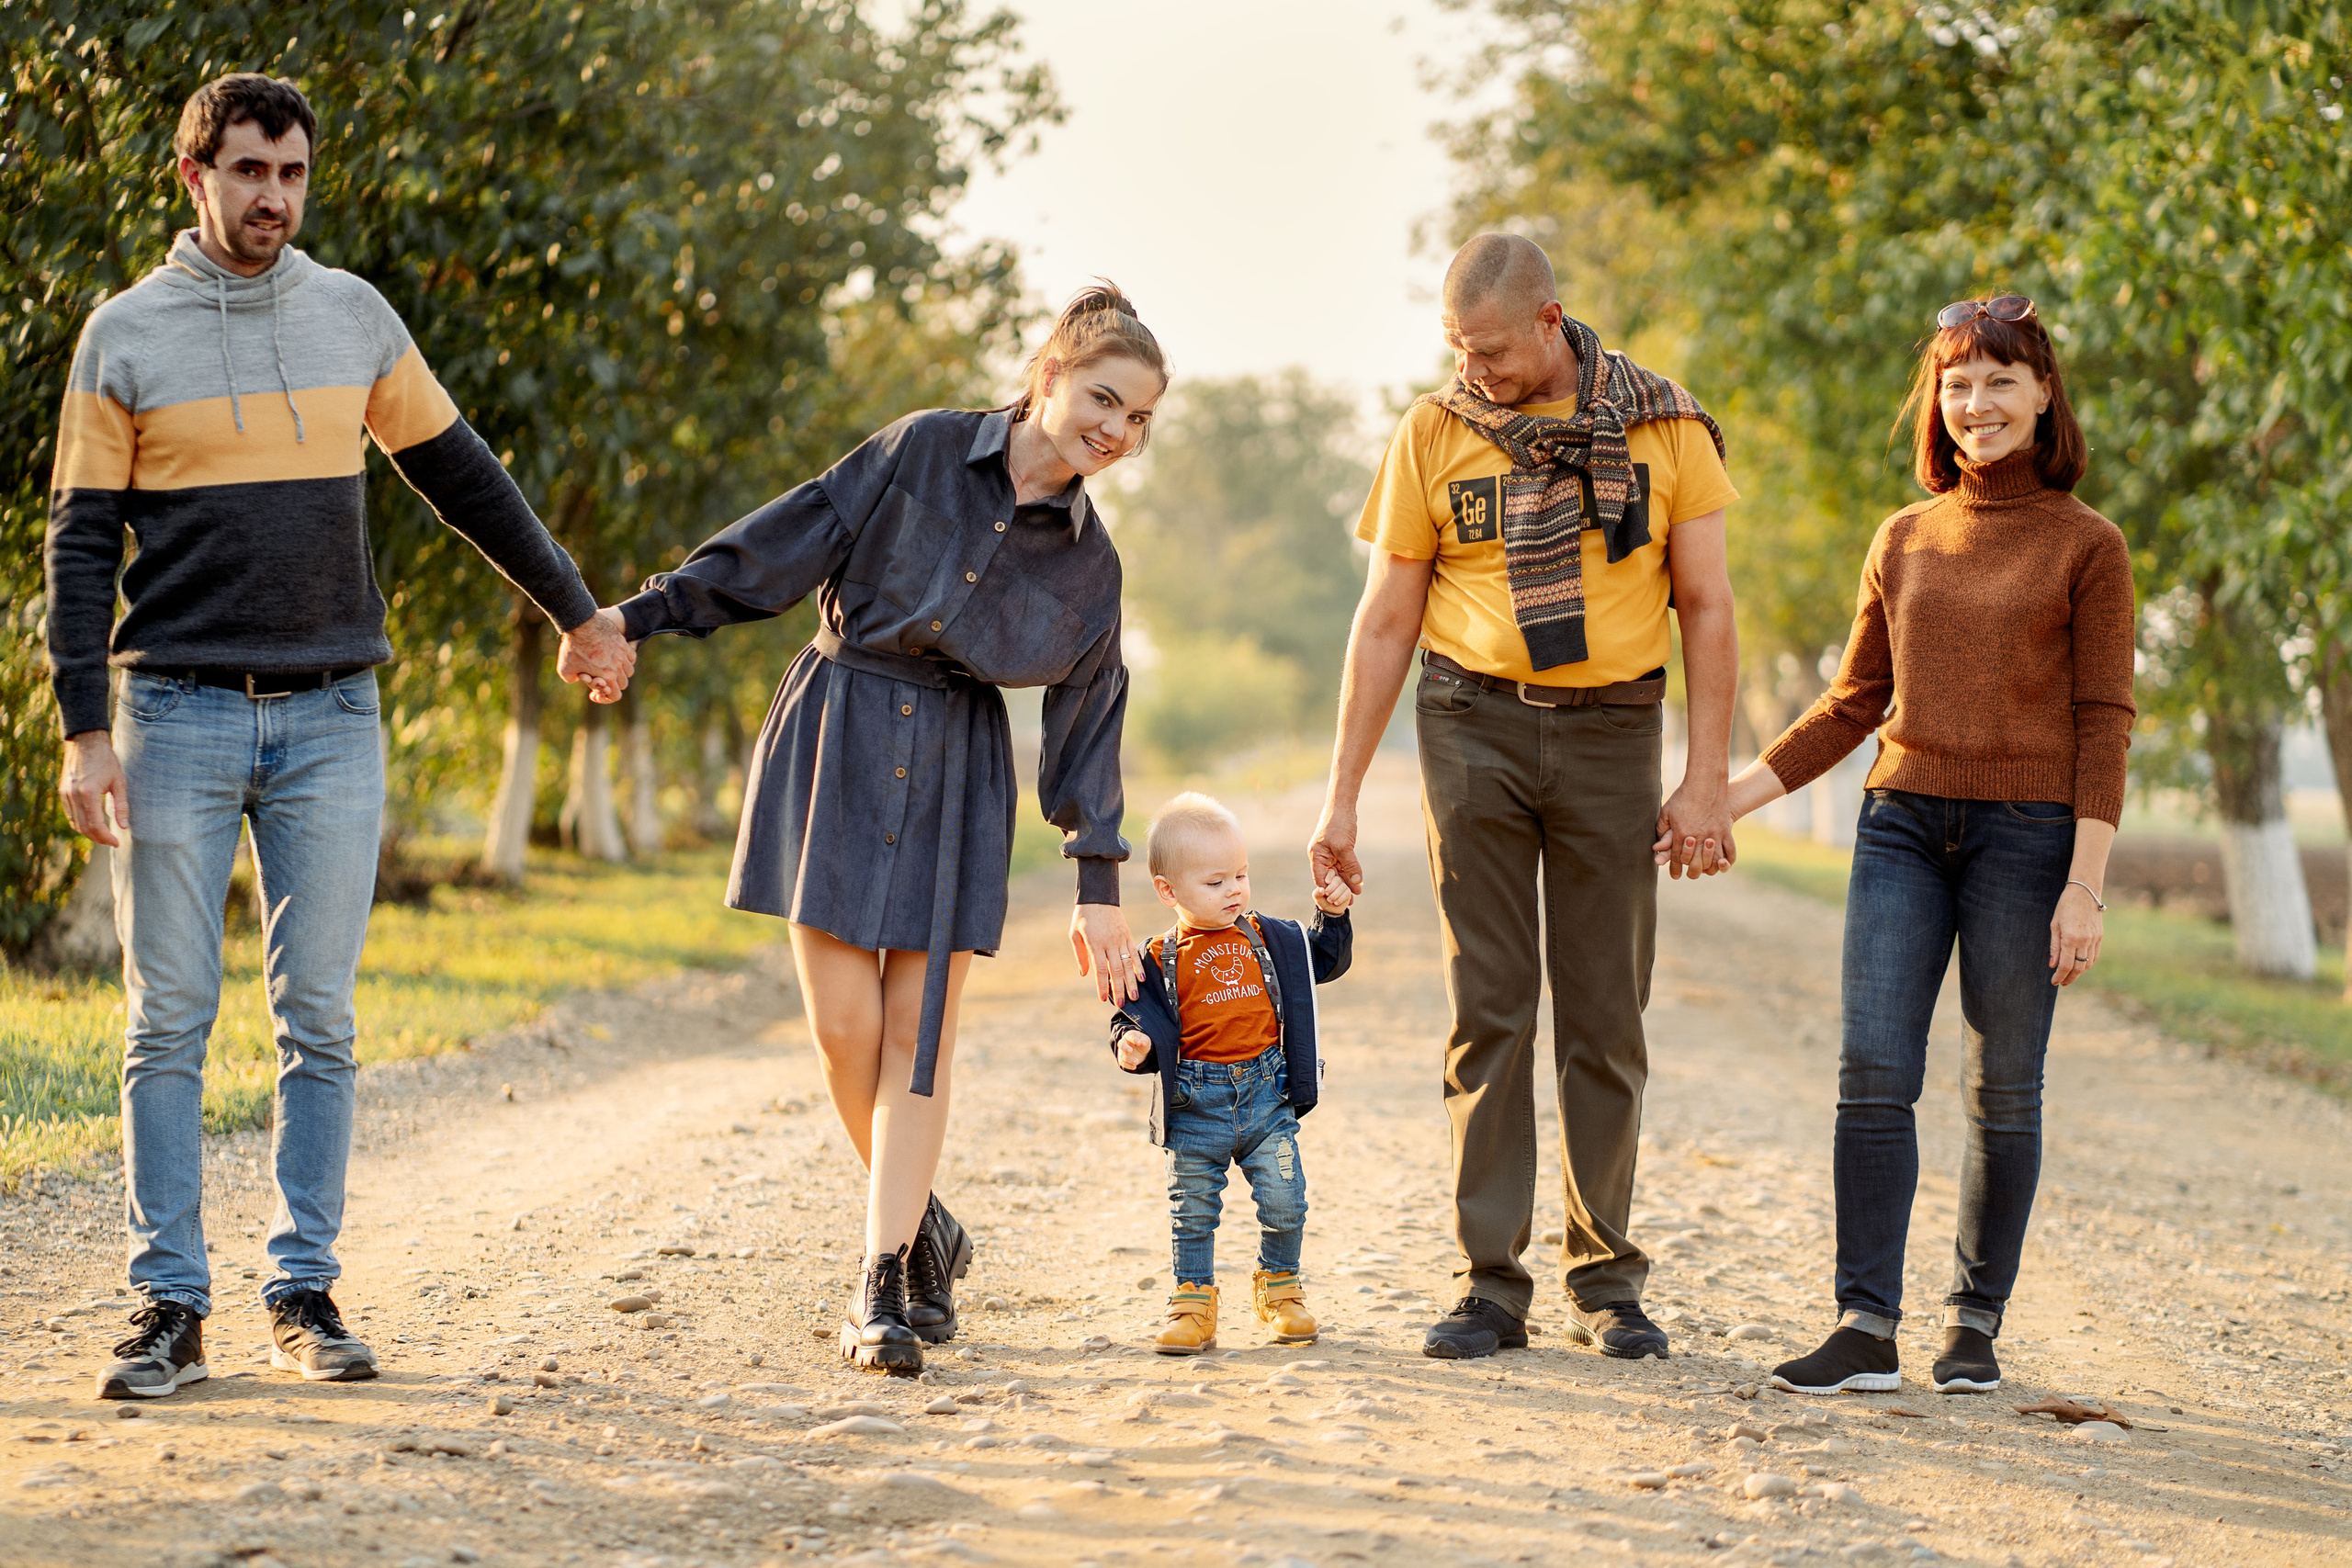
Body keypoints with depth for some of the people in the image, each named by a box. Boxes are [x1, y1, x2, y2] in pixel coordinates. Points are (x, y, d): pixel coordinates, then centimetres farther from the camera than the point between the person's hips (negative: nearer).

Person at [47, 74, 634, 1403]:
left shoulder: (353, 316, 9)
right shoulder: (126, 336, 2)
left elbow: (461, 474, 19)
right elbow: (82, 543, 1)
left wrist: (576, 609, 22)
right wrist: (85, 730, -8)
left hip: (331, 719, 2)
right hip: (180, 713, -2)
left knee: (320, 1021, 2)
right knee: (170, 1025, -2)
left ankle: (305, 1294, 8)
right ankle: (172, 1305, 3)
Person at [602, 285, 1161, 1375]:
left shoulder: (1088, 562, 4)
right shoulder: (924, 451, -4)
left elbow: (1089, 715, 8)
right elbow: (791, 540, -2)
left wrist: (1098, 886, 6)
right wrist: (643, 612, -6)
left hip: (956, 774, 2)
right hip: (839, 744, -2)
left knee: (917, 1031, -4)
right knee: (844, 1022, -5)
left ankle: (882, 1284, -1)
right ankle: (922, 1225, 17)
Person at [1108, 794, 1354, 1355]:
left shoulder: (1267, 938, 9)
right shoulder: (1160, 960, -2)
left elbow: (1322, 961, 22)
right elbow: (1141, 1014, 0)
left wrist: (1332, 915, 8)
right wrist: (1134, 1043, -21)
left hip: (1266, 1096, 2)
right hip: (1195, 1106, -2)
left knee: (1284, 1204, 0)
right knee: (1192, 1212, 5)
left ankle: (1279, 1287, 22)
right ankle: (1193, 1302, 17)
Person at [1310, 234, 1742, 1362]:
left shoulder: (1662, 426, 0)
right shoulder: (1434, 433, 2)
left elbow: (1707, 609, 3)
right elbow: (1384, 623, 7)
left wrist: (1706, 782, -3)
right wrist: (1342, 796, 4)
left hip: (1611, 729, 0)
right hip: (1475, 724, 0)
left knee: (1605, 1014, 3)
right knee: (1488, 1009, -1)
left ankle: (1606, 1280, 12)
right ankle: (1489, 1282, 4)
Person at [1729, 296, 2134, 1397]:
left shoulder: (2085, 547, 1)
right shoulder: (1904, 541, 12)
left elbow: (2103, 726, -2)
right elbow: (1855, 702, 17)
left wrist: (2084, 886, -10)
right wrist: (1731, 795, 9)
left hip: (2025, 831, -3)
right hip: (1904, 824, 3)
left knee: (2002, 1091, 2)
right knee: (1872, 1070, -8)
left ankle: (1975, 1325, 13)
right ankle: (1866, 1328, -7)